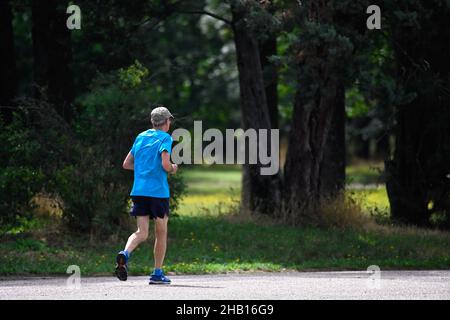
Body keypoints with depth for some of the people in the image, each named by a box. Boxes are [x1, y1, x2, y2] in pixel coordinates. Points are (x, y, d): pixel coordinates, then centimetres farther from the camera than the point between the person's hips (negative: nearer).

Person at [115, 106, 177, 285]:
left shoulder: (140, 137, 15)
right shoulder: (165, 138, -4)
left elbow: (126, 164, 18)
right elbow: (165, 164, -18)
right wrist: (172, 169, 4)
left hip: (139, 190, 5)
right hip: (158, 191, -5)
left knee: (141, 233, 1)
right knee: (161, 232, 10)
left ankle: (125, 253, -30)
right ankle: (157, 274, 12)